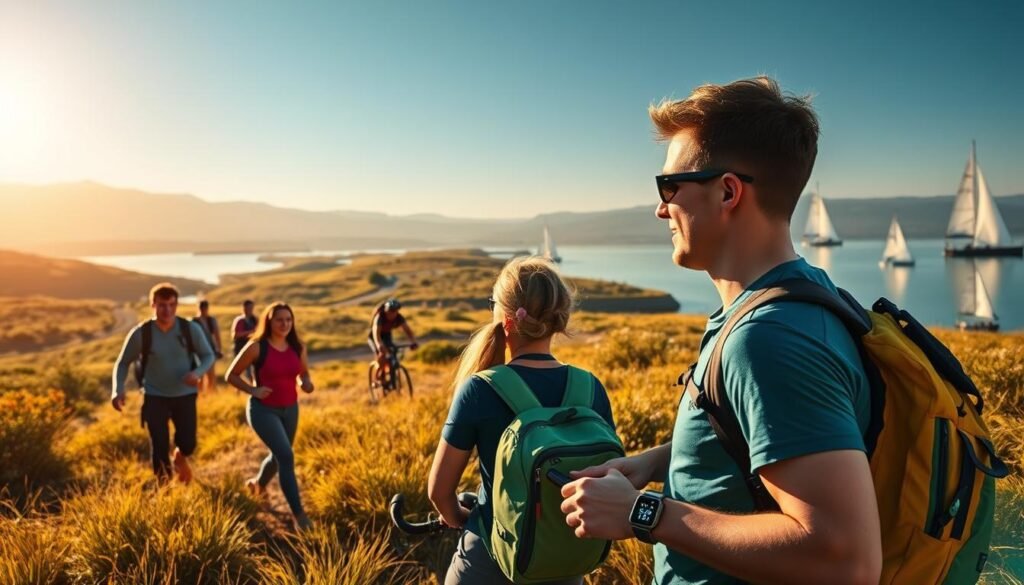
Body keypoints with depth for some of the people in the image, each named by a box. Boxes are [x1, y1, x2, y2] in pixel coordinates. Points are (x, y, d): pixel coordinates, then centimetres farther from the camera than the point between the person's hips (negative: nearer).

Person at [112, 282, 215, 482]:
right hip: (155, 396, -1)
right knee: (159, 446, -4)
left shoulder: (191, 329, -13)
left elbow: (208, 356, -2)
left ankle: (180, 457, 39)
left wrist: (197, 373, -24)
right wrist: (118, 390, -18)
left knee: (188, 445, 0)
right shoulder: (140, 333, -14)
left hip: (184, 395, 1)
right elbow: (123, 363, -1)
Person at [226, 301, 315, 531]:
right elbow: (231, 376, -6)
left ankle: (257, 484, 54)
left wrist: (307, 384, -11)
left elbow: (304, 375, 12)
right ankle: (299, 515, -13)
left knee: (279, 456, 21)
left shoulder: (298, 347, -2)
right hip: (263, 410, -6)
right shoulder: (256, 347, -14)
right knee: (286, 456, -19)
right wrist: (254, 391, -20)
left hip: (290, 409, 6)